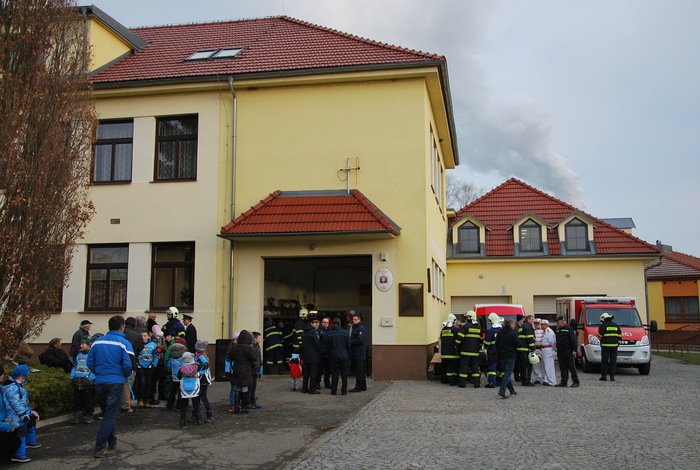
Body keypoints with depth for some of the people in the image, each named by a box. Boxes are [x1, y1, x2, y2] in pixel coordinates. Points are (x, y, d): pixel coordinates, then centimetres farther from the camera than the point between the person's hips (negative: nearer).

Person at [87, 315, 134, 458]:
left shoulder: (97, 342, 6)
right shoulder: (124, 343, -8)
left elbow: (90, 363, 5)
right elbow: (128, 365, -14)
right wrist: (125, 376, 6)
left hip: (99, 382, 5)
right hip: (116, 382, -5)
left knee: (107, 413, 19)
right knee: (110, 415, 1)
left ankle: (112, 443, 28)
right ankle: (100, 448, 0)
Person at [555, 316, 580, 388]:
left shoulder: (569, 329, -8)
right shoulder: (558, 330, 17)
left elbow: (573, 340, -12)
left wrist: (574, 350, -18)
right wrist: (557, 350, 20)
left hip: (568, 352, -8)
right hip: (560, 352, 8)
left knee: (572, 367, -2)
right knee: (562, 368, 7)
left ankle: (576, 382, 4)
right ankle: (564, 382, 10)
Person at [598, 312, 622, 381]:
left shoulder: (603, 326, -5)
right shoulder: (616, 326, 13)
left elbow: (600, 335, -7)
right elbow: (620, 336, 12)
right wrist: (618, 343, 17)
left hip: (605, 345, -4)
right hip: (614, 345, 4)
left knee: (604, 361, 0)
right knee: (613, 361, 6)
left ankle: (604, 375, -1)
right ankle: (612, 376, 5)